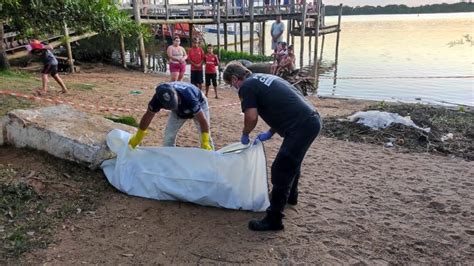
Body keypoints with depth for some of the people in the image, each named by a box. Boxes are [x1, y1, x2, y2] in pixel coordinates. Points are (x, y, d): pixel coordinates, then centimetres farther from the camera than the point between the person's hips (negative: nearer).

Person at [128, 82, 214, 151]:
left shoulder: (188, 97, -47)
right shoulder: (159, 98, -34)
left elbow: (203, 120, -41)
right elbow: (148, 116, -17)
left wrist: (205, 144, -48)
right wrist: (137, 137, -9)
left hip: (198, 104, -4)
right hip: (178, 110, 4)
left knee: (206, 137, -11)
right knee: (169, 135, -4)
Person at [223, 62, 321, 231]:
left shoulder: (246, 86, -3)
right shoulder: (265, 78, 23)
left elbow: (252, 117, -12)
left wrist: (245, 135, 8)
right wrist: (270, 133, 27)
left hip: (301, 126, -9)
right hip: (312, 119, 10)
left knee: (281, 170, -2)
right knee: (292, 162, 28)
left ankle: (274, 220, 7)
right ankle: (290, 196, 49)